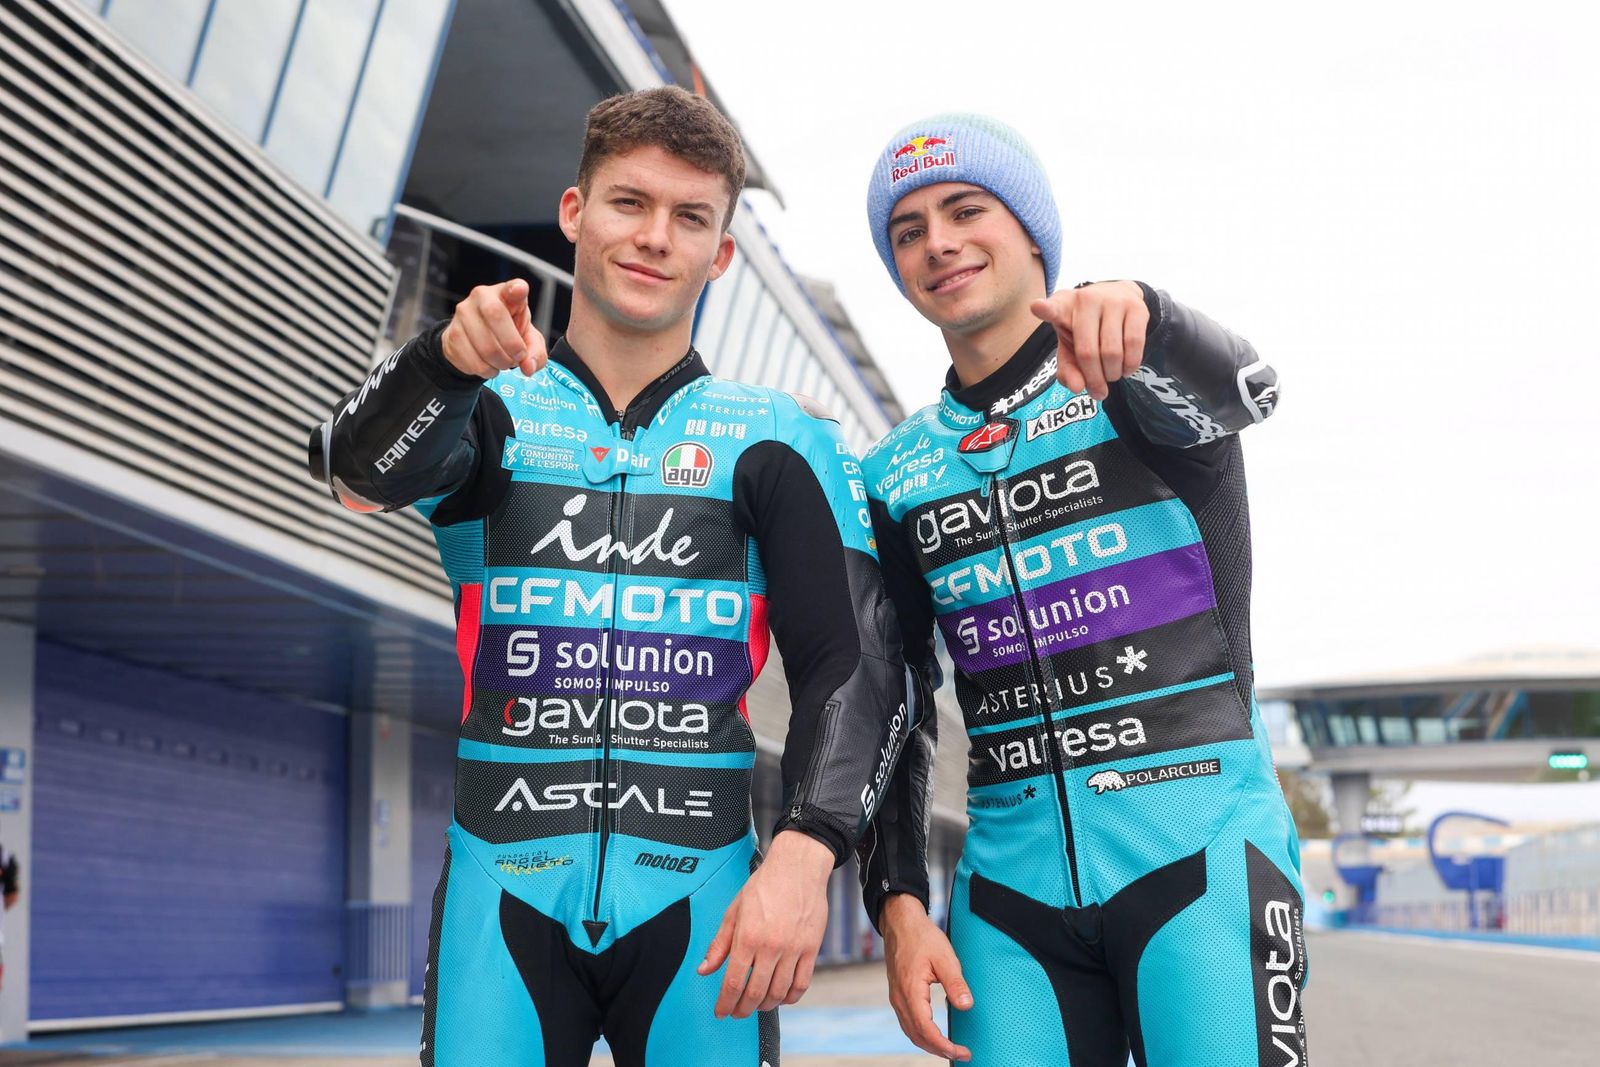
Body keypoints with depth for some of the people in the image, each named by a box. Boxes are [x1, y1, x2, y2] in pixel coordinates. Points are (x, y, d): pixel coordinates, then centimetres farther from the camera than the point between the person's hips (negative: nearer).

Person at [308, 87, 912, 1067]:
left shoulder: (779, 437, 7)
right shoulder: (491, 406, 8)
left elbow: (856, 662, 0)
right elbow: (364, 475, -13)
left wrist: (805, 855, -16)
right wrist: (454, 357, -34)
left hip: (698, 897, 0)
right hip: (506, 887, 0)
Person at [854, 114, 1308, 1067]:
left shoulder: (1139, 384, 3)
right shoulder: (899, 473, 13)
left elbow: (1239, 392, -22)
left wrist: (1136, 312, -44)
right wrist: (899, 903, 3)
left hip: (1200, 845, -3)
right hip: (1012, 877, 3)